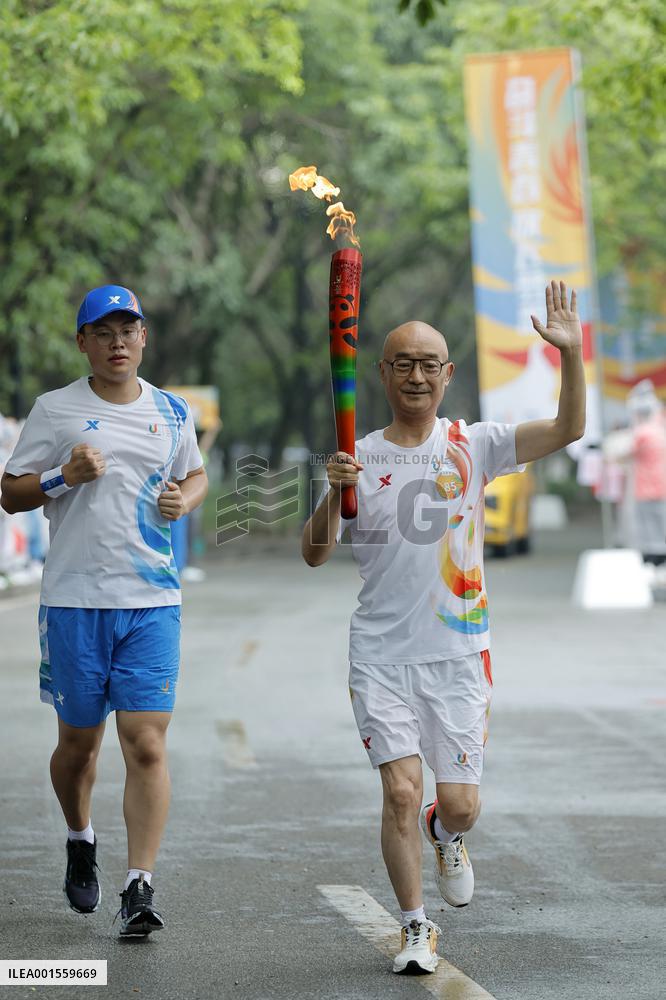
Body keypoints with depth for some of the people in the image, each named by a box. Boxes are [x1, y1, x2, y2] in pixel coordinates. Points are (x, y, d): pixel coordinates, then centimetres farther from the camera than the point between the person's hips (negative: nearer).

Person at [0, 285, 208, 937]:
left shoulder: (172, 413, 8)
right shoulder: (55, 411, 0)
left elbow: (196, 475, 25)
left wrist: (184, 500, 2)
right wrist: (65, 476, -16)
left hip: (151, 600, 1)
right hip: (74, 599, -1)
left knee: (147, 743, -9)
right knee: (78, 741, 11)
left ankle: (139, 889, -9)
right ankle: (80, 840, 40)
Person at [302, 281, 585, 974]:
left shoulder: (472, 445, 1)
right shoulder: (359, 459, 0)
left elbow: (568, 430, -10)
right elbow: (314, 555, -5)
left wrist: (571, 352, -22)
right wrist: (335, 493, -22)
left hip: (459, 651, 1)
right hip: (382, 652, 0)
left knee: (460, 804, 1)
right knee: (401, 792, -8)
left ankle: (446, 835, 39)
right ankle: (415, 929, 9)